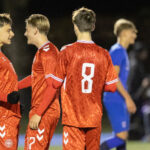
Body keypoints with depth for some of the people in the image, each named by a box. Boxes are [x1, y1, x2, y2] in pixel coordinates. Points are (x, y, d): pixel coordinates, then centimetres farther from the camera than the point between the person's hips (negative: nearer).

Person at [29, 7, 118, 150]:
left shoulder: (67, 51, -7)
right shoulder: (103, 54, 2)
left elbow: (54, 85, -5)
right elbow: (111, 87, 4)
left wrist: (38, 113, 5)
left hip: (73, 117, -3)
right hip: (95, 117, 3)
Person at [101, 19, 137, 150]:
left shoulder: (122, 51, 18)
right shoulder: (117, 51, -12)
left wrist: (128, 100, 23)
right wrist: (128, 98, -21)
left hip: (120, 101, 10)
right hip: (114, 101, -10)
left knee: (123, 137, 10)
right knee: (121, 137, -15)